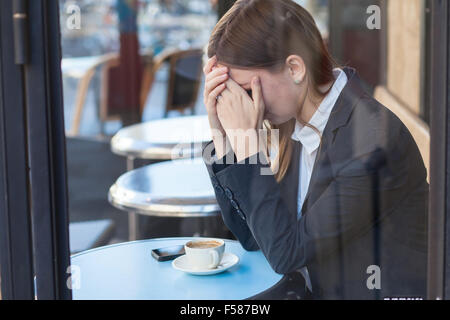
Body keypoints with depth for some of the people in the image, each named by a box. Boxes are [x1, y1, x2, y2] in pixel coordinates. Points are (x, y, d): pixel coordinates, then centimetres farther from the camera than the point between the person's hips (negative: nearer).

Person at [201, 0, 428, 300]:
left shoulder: (372, 140, -21)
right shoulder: (293, 123, 1)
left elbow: (286, 252, -18)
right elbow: (252, 236, 4)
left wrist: (246, 138, -20)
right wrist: (223, 134, -5)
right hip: (316, 292, 6)